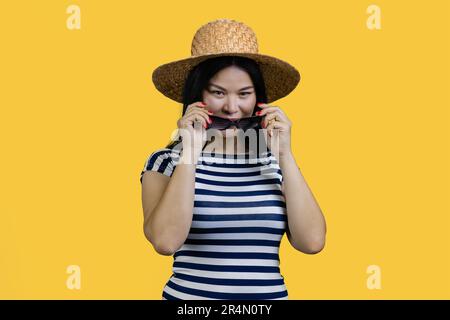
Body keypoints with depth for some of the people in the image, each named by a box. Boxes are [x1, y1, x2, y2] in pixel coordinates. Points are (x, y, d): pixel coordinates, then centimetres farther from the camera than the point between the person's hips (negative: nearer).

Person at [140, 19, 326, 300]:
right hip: (188, 294, -2)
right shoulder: (166, 161, -6)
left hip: (270, 293, 2)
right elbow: (166, 241, -20)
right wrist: (190, 153, -19)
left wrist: (285, 155, -13)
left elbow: (312, 242, -10)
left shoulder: (276, 163, -1)